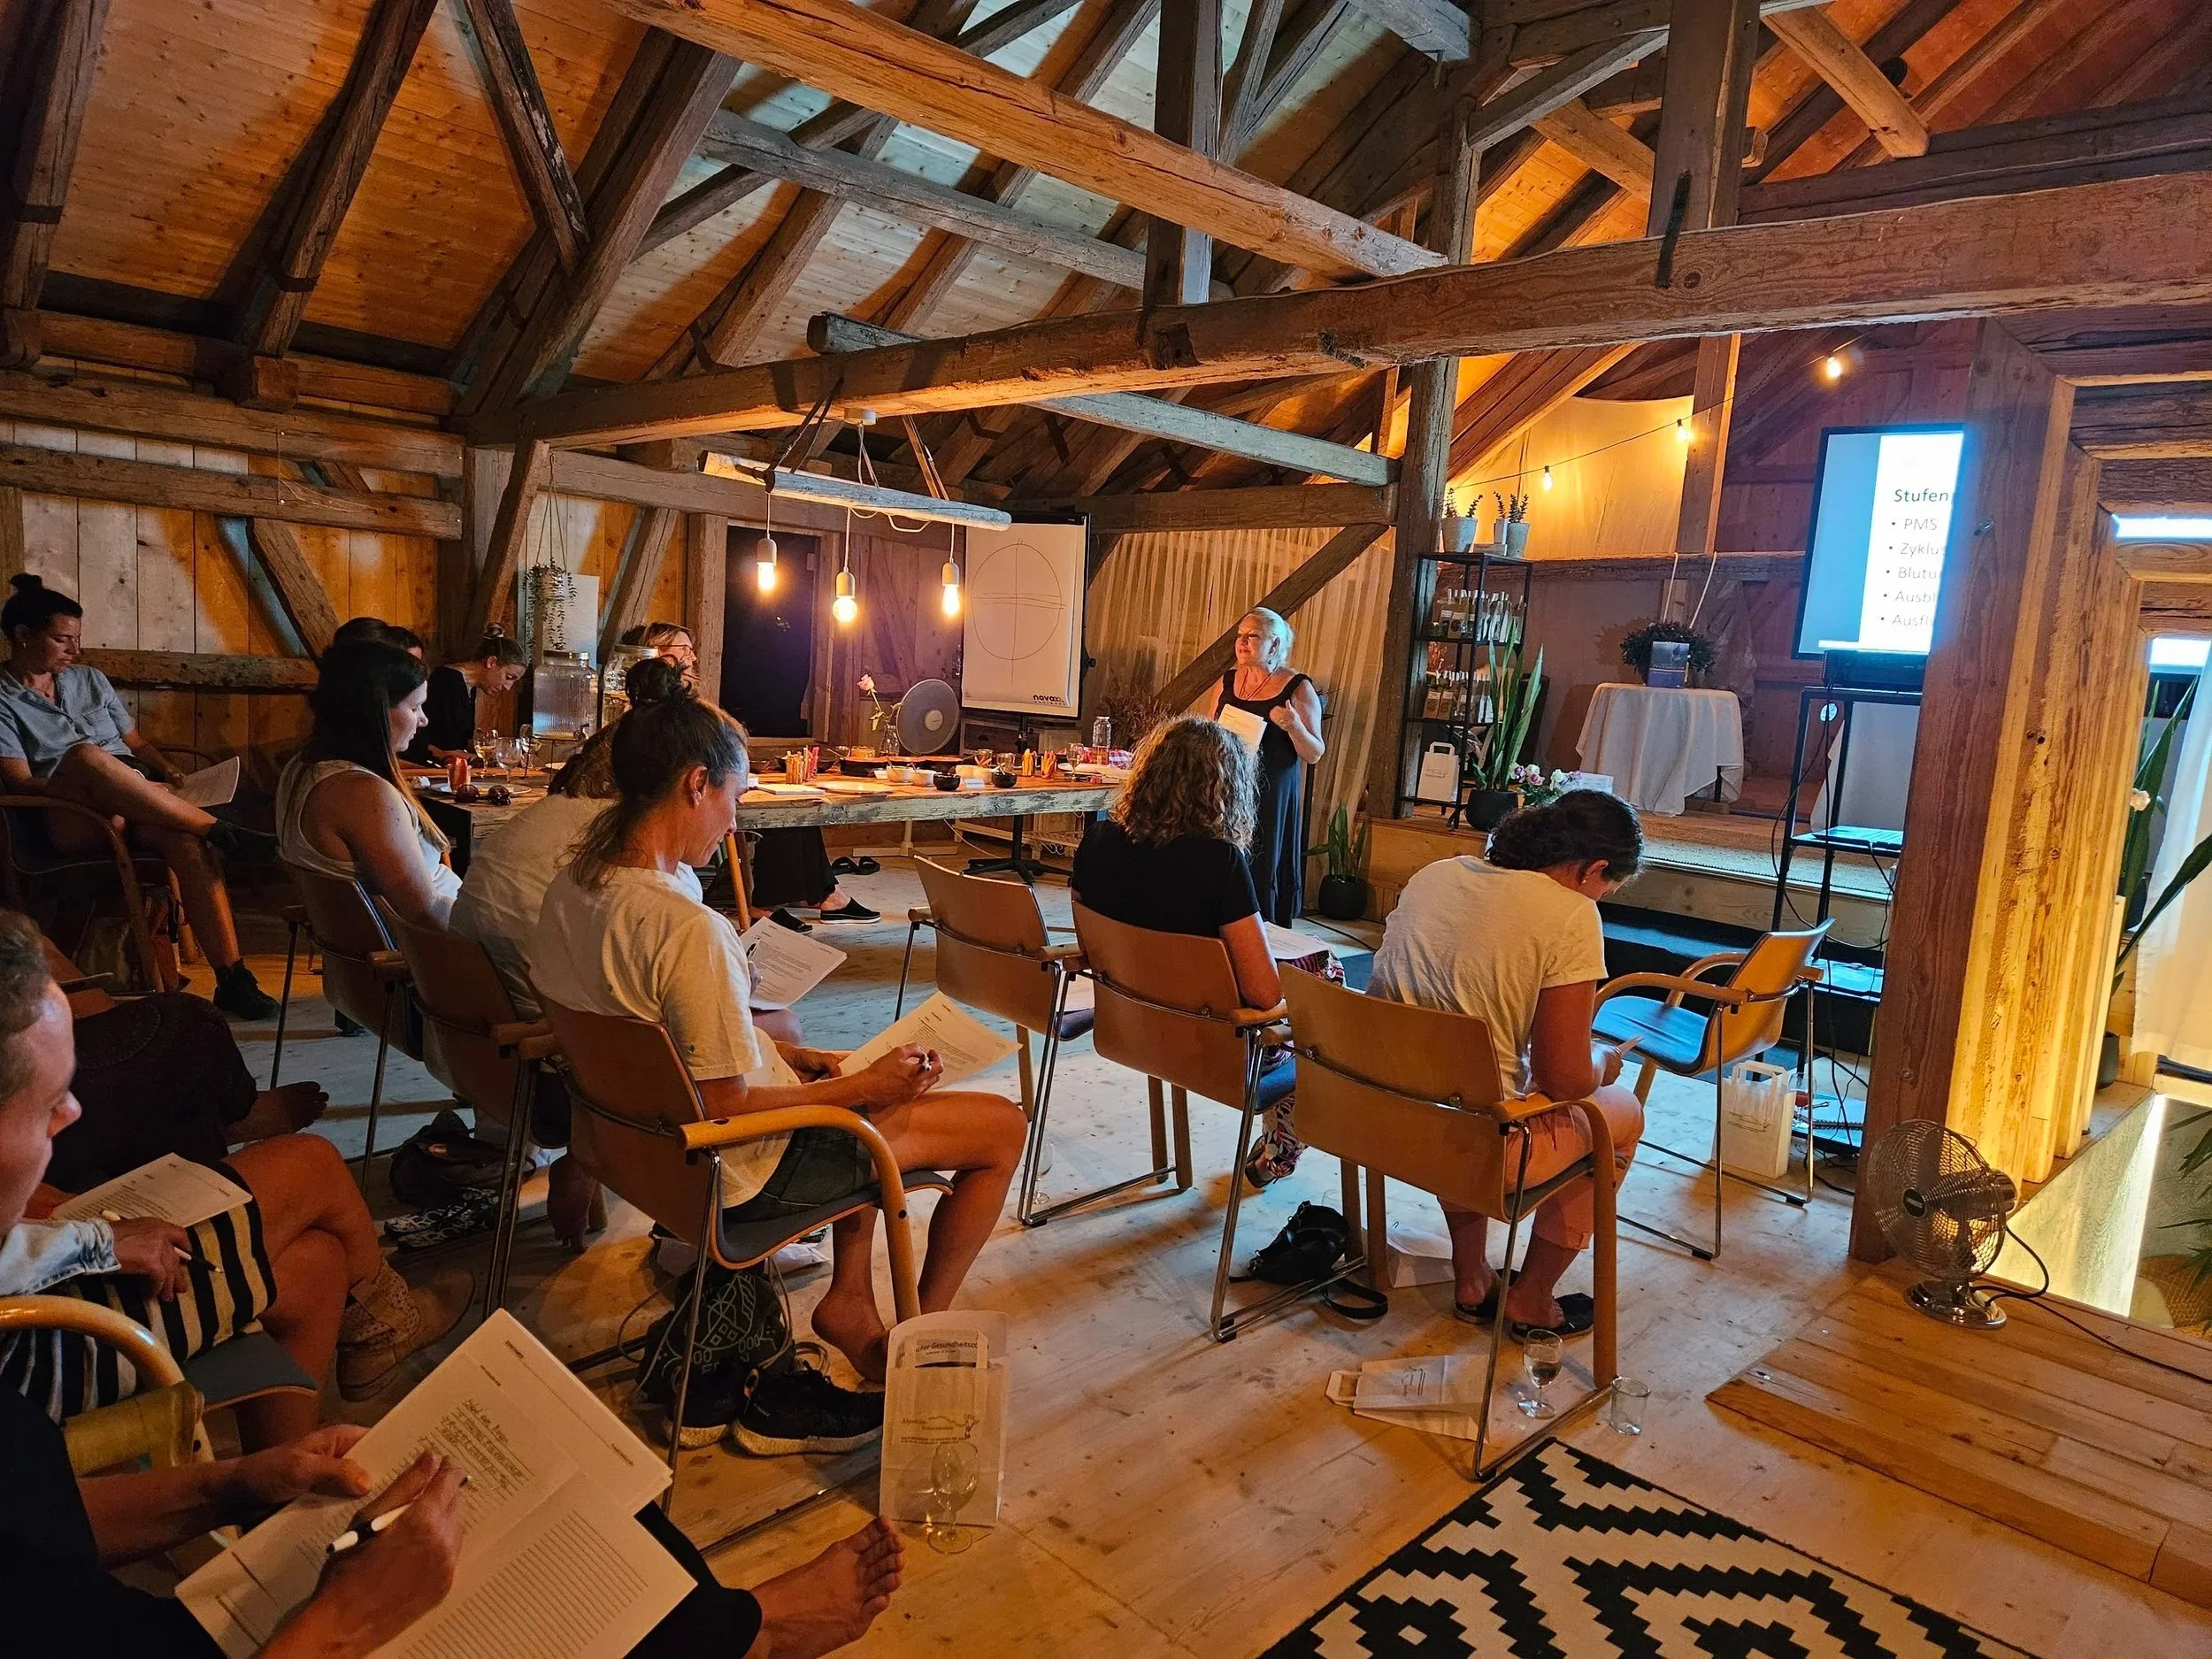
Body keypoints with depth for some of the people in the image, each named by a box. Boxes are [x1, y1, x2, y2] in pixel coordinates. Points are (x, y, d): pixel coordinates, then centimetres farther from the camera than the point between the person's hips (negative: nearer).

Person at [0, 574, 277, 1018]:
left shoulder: (89, 679, 23)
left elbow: (136, 741, 26)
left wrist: (166, 773, 4)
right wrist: (105, 786, -16)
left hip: (137, 810, 4)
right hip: (68, 823, -4)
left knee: (187, 842, -33)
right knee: (85, 756, -38)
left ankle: (232, 977, -40)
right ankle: (215, 827, -28)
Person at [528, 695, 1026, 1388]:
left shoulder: (570, 888, -3)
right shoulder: (690, 929, -32)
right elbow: (728, 1106, -26)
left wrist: (792, 1057, 7)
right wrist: (863, 1085, -14)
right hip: (740, 1171, -9)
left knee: (865, 1083, 30)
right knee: (1002, 1125, 1)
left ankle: (851, 1299, 27)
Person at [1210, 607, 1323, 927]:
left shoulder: (1298, 689, -2)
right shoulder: (1228, 682, 11)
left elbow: (1314, 755, -2)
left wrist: (1294, 726, -19)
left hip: (1271, 800, -4)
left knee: (1262, 877, -3)